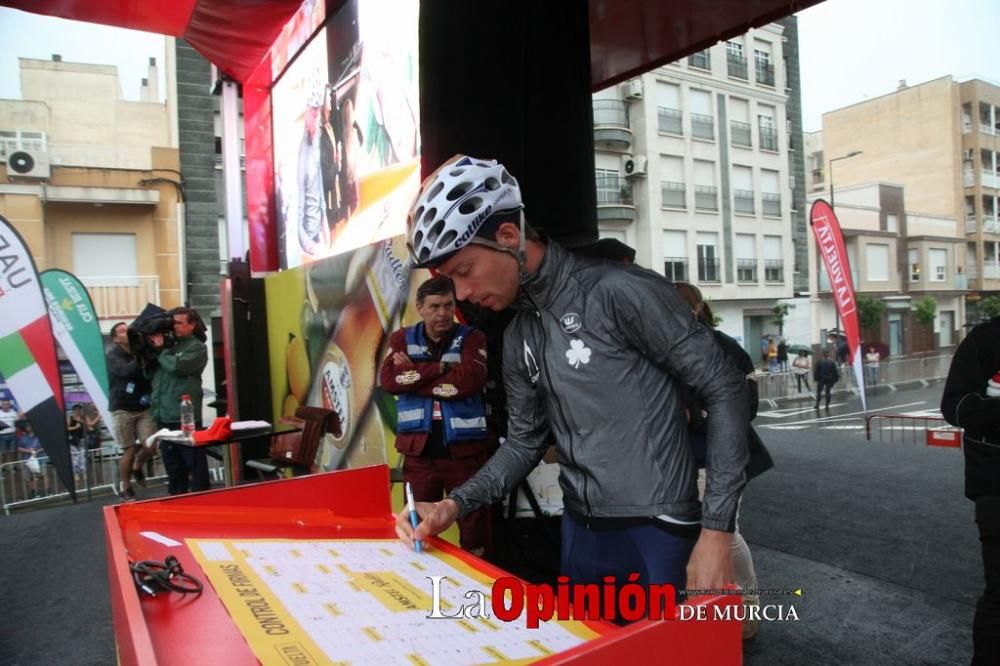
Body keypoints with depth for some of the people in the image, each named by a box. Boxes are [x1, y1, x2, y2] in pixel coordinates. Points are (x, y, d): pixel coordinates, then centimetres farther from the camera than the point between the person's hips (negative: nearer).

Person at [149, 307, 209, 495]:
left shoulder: (197, 347, -1)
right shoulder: (170, 346, 17)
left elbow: (177, 366, -17)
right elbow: (150, 373, 17)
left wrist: (160, 351, -1)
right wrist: (151, 350, 3)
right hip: (164, 417, 7)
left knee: (194, 464, 0)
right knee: (173, 466, 15)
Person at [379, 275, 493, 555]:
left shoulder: (472, 338, 1)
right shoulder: (402, 339, 8)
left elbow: (470, 381, -16)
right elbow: (388, 379, -9)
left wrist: (414, 376, -10)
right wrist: (439, 368, -12)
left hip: (464, 450, -2)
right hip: (418, 451, 2)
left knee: (474, 526, 7)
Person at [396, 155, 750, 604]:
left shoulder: (620, 292, -16)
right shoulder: (518, 338, 7)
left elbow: (725, 391, -14)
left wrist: (717, 531, -16)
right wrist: (455, 504, -3)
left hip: (656, 533, -6)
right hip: (580, 531, 7)